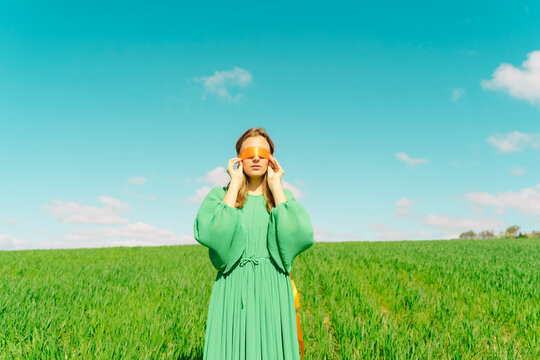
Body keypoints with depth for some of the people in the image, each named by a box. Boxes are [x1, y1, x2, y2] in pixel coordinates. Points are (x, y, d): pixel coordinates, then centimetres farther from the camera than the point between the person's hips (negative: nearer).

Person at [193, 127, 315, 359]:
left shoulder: (283, 195, 7)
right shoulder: (219, 194, 3)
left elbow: (299, 234, -13)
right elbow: (211, 233, -18)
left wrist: (275, 186, -7)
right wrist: (235, 185, -11)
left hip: (273, 290, 2)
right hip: (233, 290, -1)